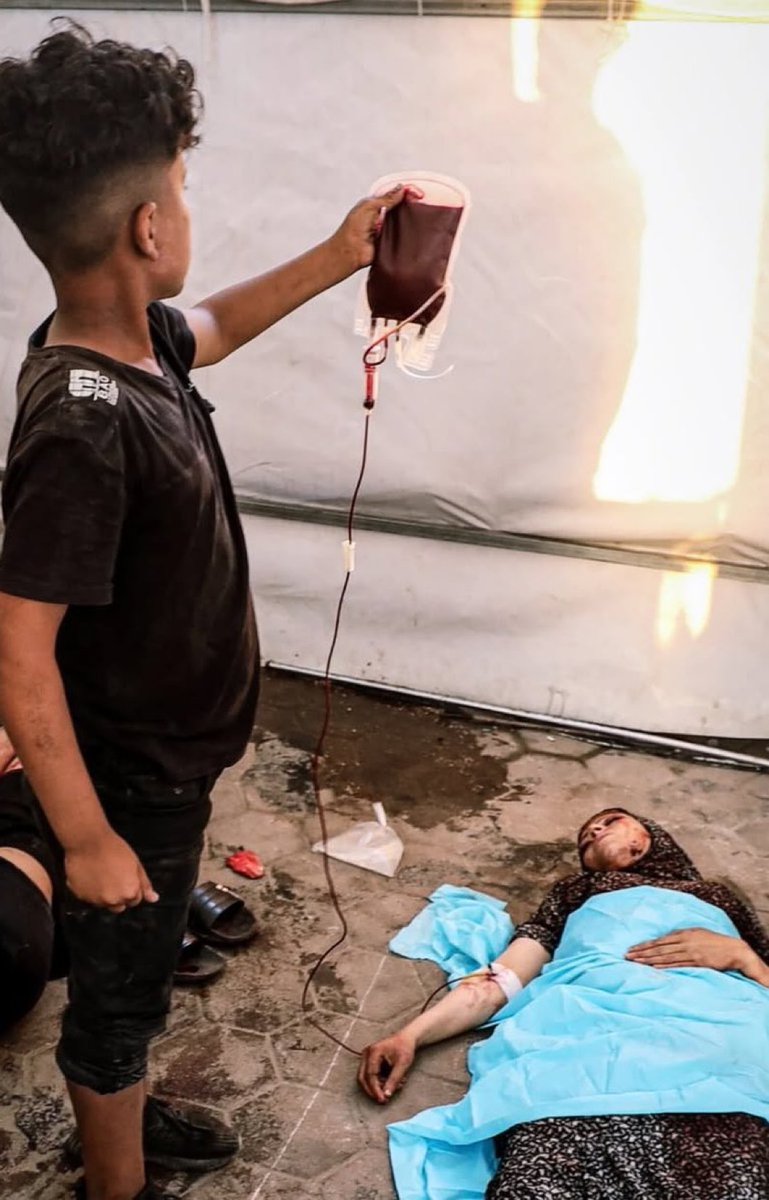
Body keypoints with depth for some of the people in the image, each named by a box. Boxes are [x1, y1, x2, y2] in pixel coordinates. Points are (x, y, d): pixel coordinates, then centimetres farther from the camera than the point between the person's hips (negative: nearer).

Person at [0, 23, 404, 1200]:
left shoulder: (129, 341, -6)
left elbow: (217, 327, 18)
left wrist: (338, 258, 13)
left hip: (169, 757, 9)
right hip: (130, 785, -9)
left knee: (134, 976, 29)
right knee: (117, 992, 16)